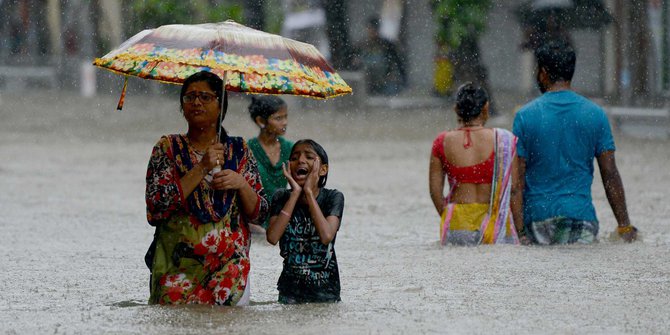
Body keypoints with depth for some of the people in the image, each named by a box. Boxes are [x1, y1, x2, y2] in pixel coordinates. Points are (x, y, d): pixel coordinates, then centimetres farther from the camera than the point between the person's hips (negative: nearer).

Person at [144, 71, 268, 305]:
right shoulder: (168, 147, 5)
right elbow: (156, 208, -9)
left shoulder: (238, 150, 10)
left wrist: (241, 184, -8)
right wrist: (201, 169, -12)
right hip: (178, 265, -1)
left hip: (229, 264, 1)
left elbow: (258, 214, 10)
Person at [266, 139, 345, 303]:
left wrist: (309, 192, -19)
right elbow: (272, 237, -18)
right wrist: (296, 193, -15)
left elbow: (327, 236, -24)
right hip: (290, 289, 1)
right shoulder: (282, 197, -1)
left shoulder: (333, 197, -6)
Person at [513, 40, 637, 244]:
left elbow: (517, 179, 0)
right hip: (581, 214, 1)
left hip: (538, 213, -1)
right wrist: (625, 227, 10)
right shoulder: (595, 115, 6)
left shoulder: (525, 116, 2)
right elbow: (610, 175, 6)